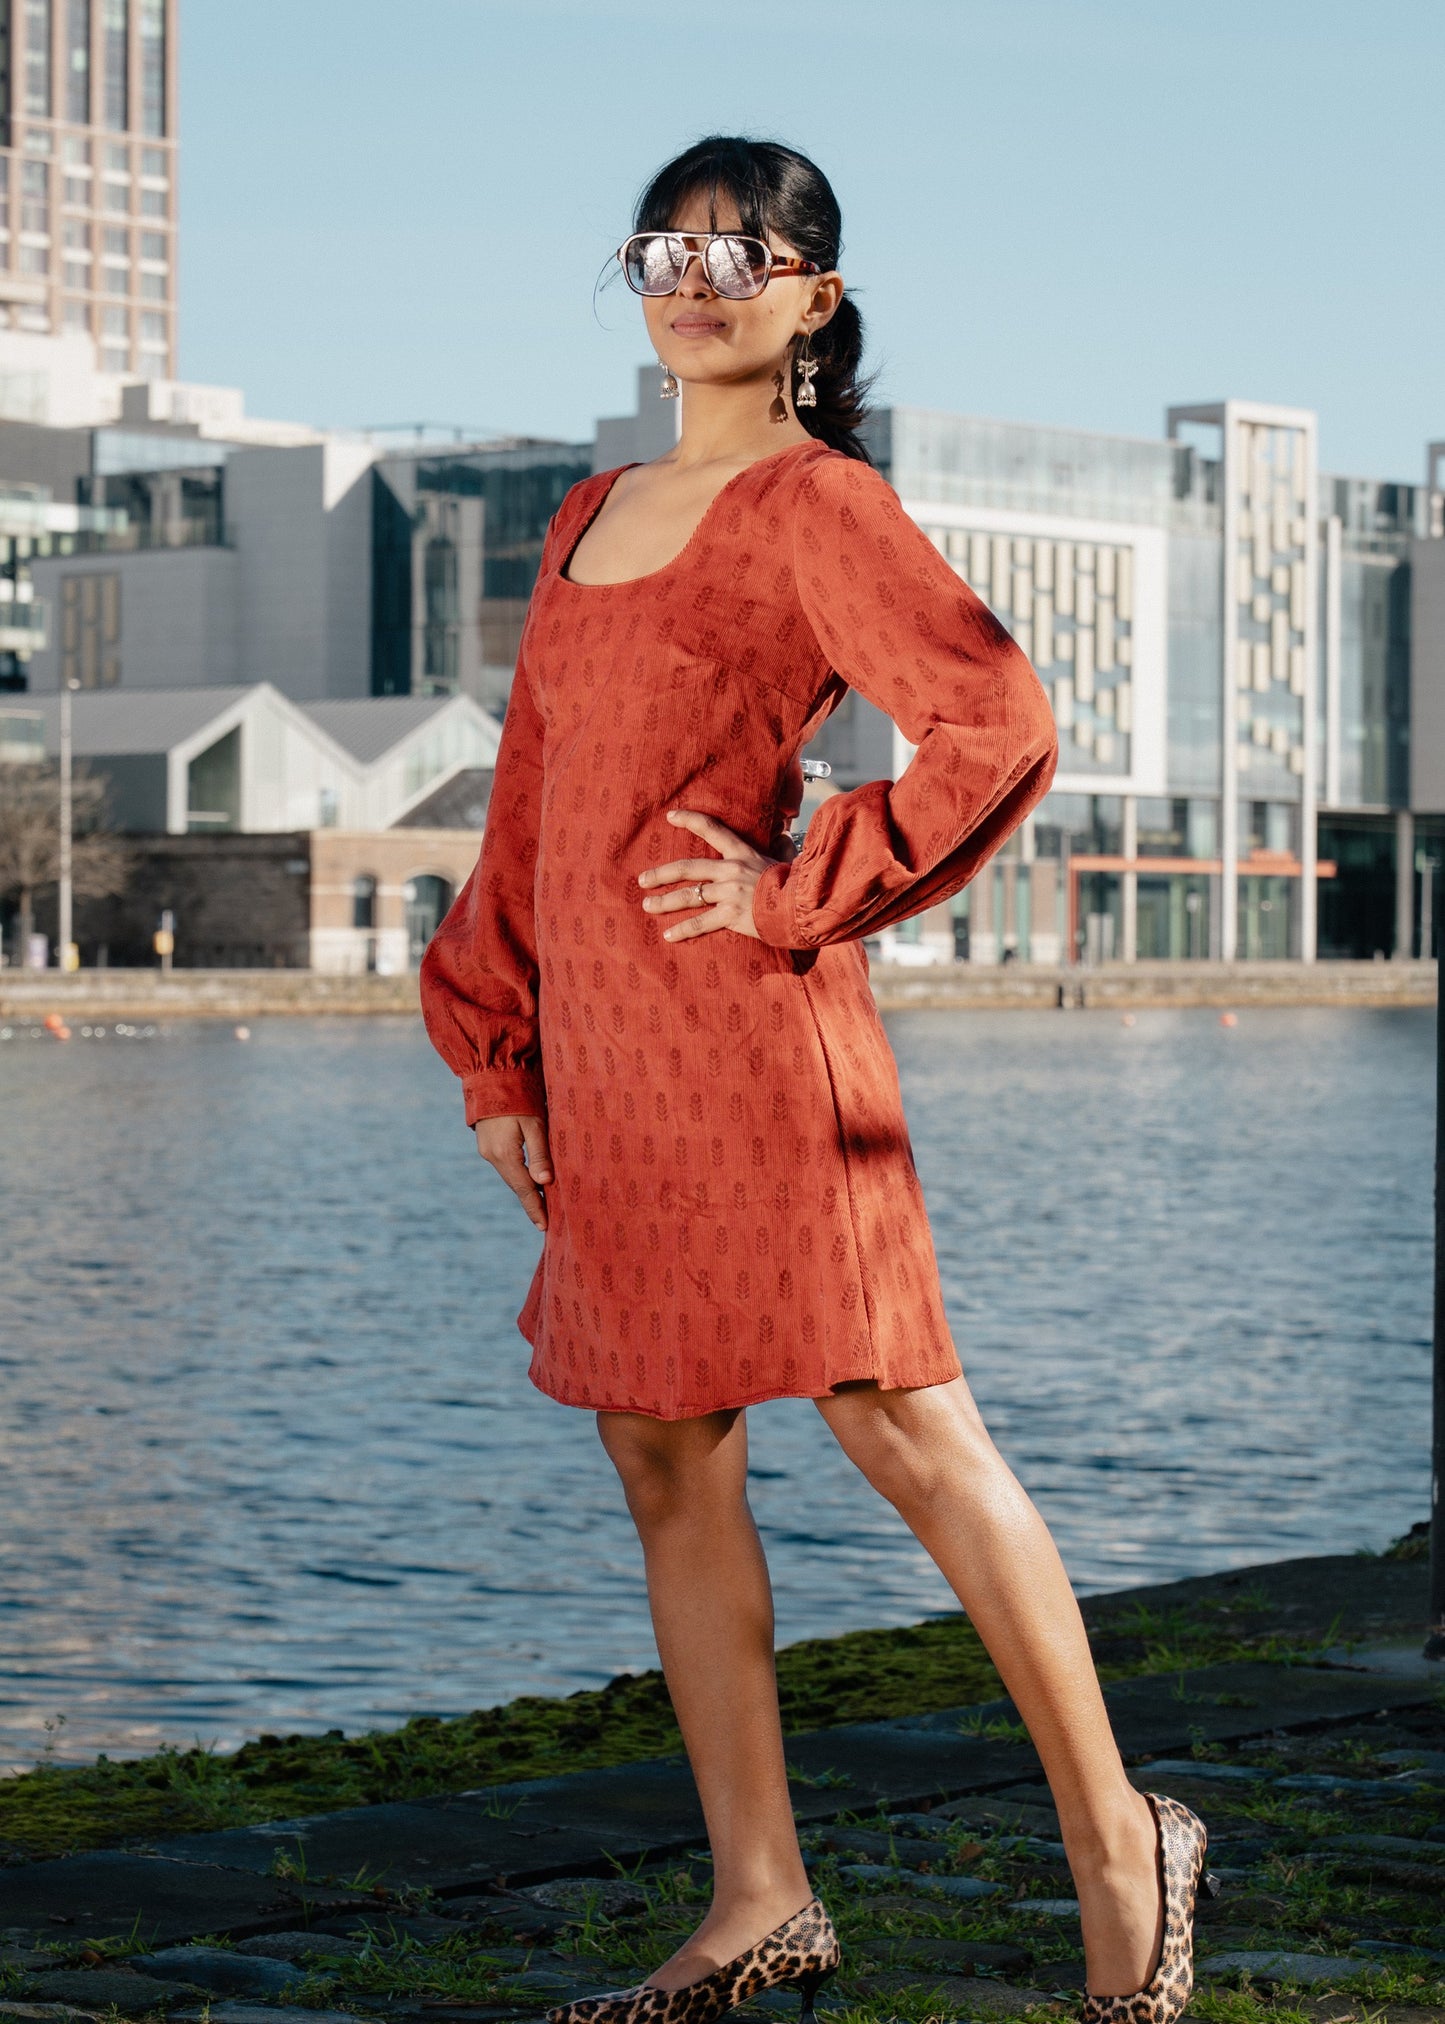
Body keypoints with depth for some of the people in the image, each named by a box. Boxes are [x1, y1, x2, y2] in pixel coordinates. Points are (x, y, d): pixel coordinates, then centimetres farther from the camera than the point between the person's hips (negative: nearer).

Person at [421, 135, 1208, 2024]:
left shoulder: (818, 506, -5)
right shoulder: (592, 515, 17)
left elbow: (998, 725, -17)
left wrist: (805, 893, -14)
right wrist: (499, 1051, 15)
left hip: (747, 1026, -8)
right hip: (603, 1050, 8)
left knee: (903, 1432, -5)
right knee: (667, 1464, 9)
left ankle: (1119, 1848, 7)